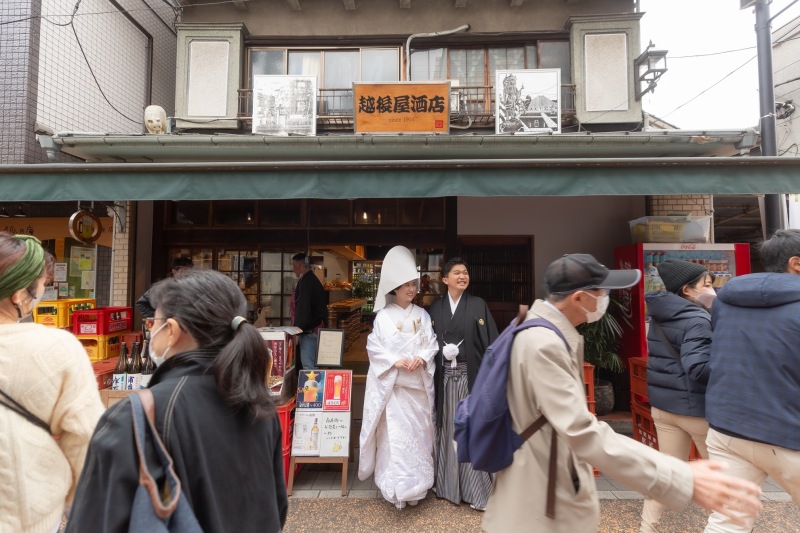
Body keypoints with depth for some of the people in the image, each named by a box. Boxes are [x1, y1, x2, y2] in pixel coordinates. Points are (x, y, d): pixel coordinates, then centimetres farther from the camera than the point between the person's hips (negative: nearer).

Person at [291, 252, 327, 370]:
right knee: (312, 364, 15)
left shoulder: (305, 282, -16)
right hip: (315, 328, 10)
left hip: (308, 330, -10)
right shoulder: (313, 280, 15)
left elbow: (303, 310, -22)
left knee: (308, 365, -7)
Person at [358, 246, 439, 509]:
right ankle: (396, 488, 12)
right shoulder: (383, 316, -4)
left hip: (418, 384, 3)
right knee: (394, 435, -1)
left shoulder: (422, 315, 5)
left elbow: (432, 344, 3)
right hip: (392, 384, -3)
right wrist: (395, 361, -17)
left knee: (418, 433, 11)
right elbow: (373, 347, -5)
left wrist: (421, 358, -16)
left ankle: (416, 485, 26)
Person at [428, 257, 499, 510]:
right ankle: (447, 485, 28)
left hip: (470, 375, -2)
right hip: (444, 377, 2)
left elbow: (491, 341, -5)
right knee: (447, 429, 11)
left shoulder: (479, 305, 0)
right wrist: (443, 350, -6)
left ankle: (477, 490, 15)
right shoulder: (435, 308, 6)